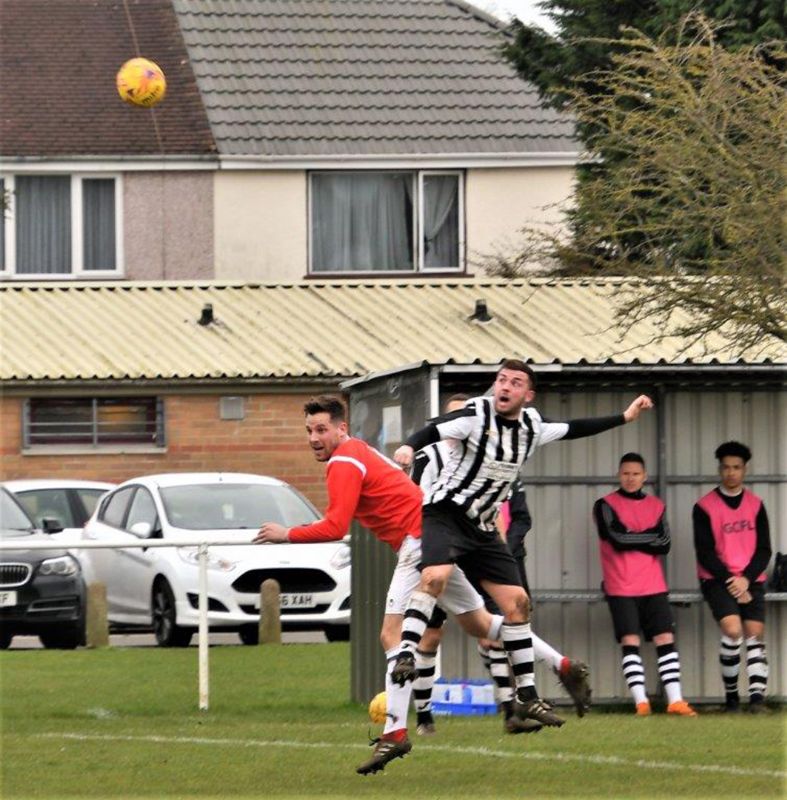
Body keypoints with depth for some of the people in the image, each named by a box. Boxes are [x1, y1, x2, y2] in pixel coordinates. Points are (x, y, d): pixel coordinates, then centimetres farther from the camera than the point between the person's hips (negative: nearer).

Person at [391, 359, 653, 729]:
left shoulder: (532, 425, 6)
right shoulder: (477, 415, -13)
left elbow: (572, 429, 22)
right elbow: (433, 431, -27)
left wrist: (624, 417, 24)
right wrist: (409, 447, -48)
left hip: (482, 528, 6)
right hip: (445, 514, -6)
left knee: (517, 602, 3)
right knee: (435, 577, -34)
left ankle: (526, 697, 10)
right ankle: (406, 654, -35)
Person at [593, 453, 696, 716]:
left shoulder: (656, 506, 13)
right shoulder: (606, 505, 2)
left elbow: (664, 544, 0)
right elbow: (617, 538, -14)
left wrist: (632, 538, -8)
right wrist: (649, 537, -4)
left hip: (653, 586, 3)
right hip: (621, 588, -3)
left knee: (666, 639, -4)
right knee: (630, 642, -10)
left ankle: (675, 700, -5)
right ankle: (641, 701, -13)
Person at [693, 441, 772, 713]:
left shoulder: (755, 505, 7)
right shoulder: (705, 507, -2)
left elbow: (764, 550, 4)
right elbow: (705, 553, -5)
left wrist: (745, 579, -10)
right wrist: (730, 581, -13)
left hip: (750, 581, 3)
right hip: (718, 580, -3)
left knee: (755, 635, -9)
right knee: (733, 630, -21)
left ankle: (757, 695, -15)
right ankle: (731, 694, -6)